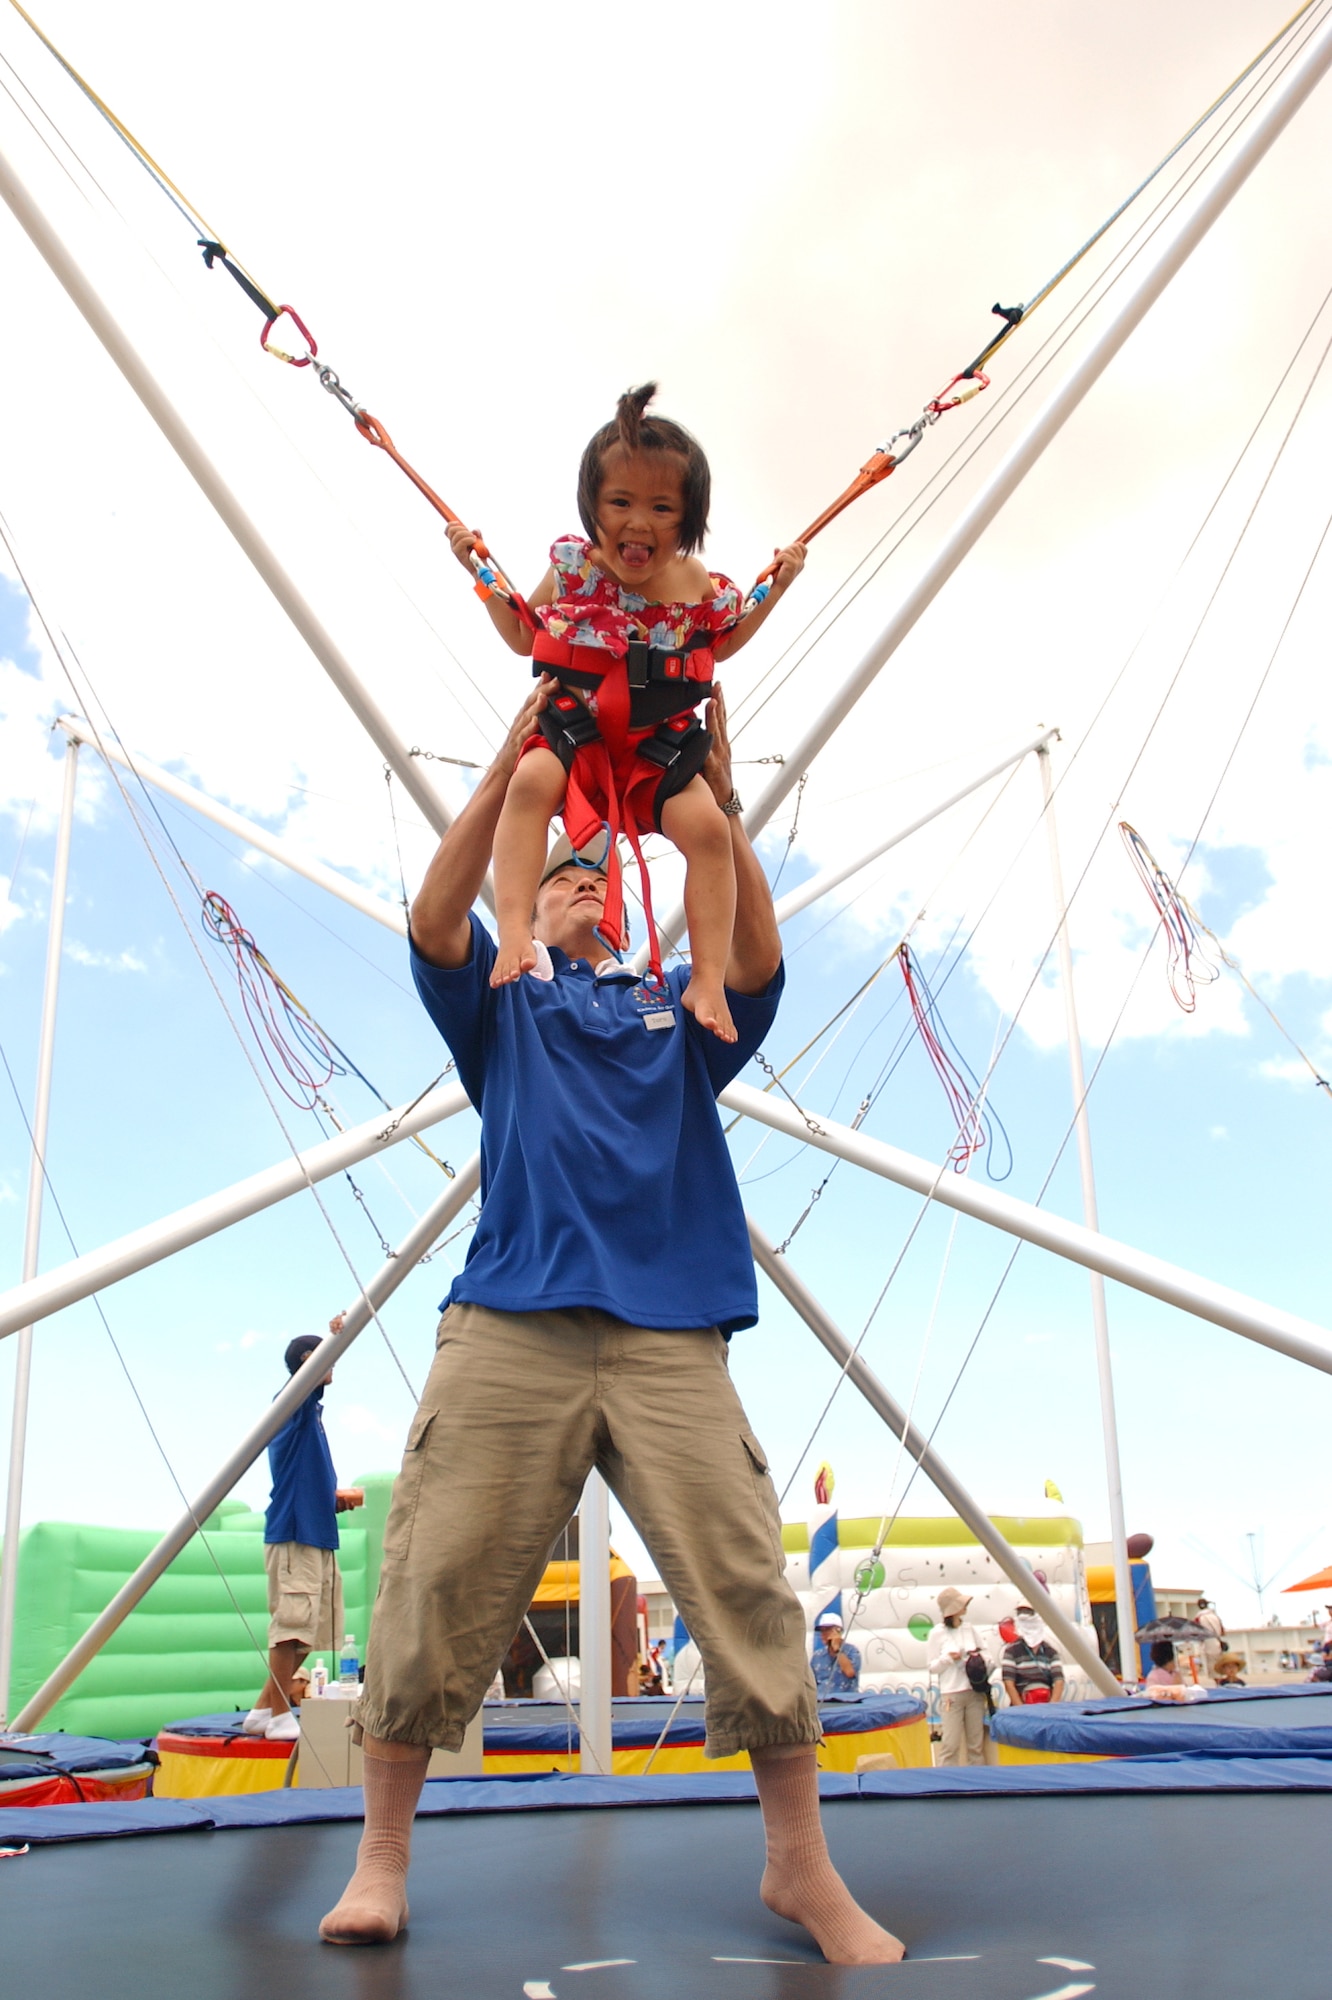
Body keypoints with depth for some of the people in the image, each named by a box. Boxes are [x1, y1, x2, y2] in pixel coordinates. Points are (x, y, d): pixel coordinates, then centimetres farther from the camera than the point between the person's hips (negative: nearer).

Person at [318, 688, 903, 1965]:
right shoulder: (502, 1003, 21)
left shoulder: (676, 1011, 24)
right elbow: (434, 922, 1)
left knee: (745, 1588, -4)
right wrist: (512, 763, -4)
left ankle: (802, 1869, 9)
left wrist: (716, 800, -2)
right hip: (509, 1329, -1)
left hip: (669, 1336, 1)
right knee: (438, 1584, -4)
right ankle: (381, 1860, 12)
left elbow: (758, 960, 4)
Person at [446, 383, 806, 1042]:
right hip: (573, 727, -1)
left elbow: (721, 645, 24)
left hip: (660, 745, 1)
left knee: (707, 825, -22)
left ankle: (708, 980, -15)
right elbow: (524, 637, 16)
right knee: (531, 782, -33)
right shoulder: (572, 567, -2)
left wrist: (773, 591, 15)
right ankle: (514, 934, -35)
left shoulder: (699, 587, 0)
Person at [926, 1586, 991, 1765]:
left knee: (976, 1742, 7)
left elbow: (984, 1655, 15)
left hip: (975, 1691, 4)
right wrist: (948, 1658, -16)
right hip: (952, 1694, -4)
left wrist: (981, 1658, -7)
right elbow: (932, 1667, 0)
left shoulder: (970, 1629, 8)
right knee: (951, 1743, -8)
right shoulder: (938, 1633, -3)